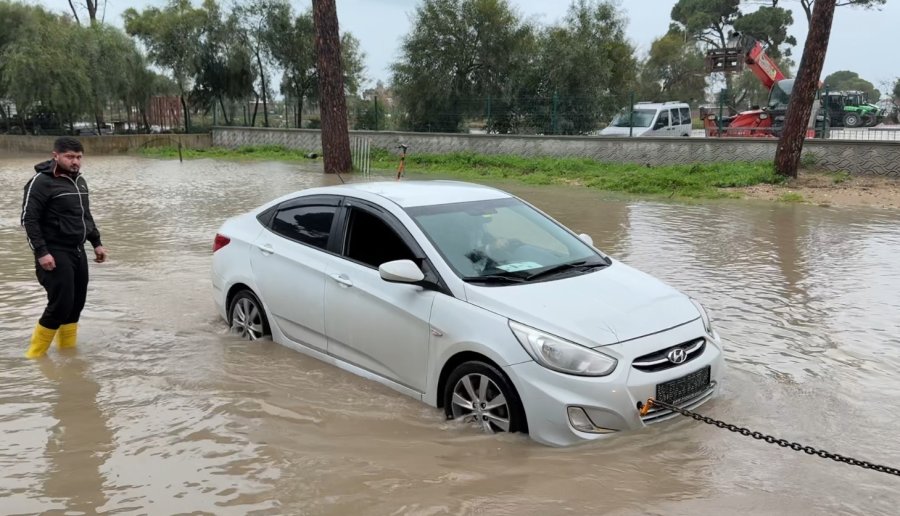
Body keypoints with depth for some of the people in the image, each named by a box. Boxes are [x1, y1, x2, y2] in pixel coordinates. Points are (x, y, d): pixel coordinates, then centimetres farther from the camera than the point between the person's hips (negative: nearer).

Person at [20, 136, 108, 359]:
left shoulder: (79, 180, 13)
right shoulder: (41, 182, -12)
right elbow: (29, 220, -15)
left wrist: (96, 243, 18)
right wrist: (41, 252, -21)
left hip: (77, 251, 8)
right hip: (55, 254, -8)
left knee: (76, 304, 9)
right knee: (61, 304, -11)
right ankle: (35, 354, 4)